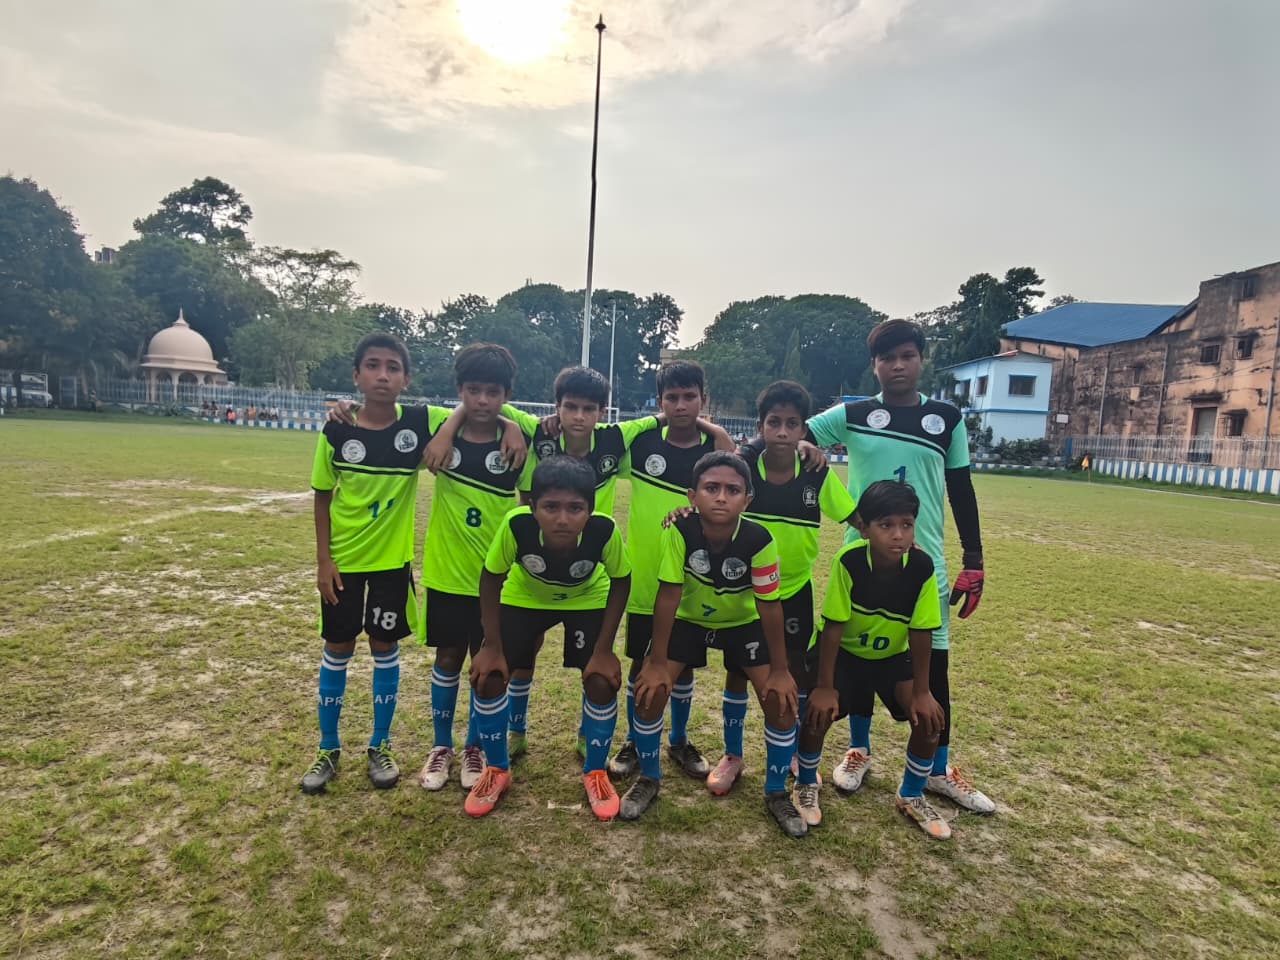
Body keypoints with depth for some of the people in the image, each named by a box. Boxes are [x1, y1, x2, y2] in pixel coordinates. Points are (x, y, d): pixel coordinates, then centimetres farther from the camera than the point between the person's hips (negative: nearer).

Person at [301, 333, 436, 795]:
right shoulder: (336, 432, -9)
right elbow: (323, 498, -1)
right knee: (337, 650, 11)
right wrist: (323, 560, -5)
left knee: (385, 648, 10)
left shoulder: (419, 424, -12)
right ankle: (329, 749, 28)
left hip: (392, 559, 0)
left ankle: (380, 747, 28)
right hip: (343, 560, 1)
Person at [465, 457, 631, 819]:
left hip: (588, 600, 0)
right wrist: (492, 645, -16)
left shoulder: (605, 530, -38)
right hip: (525, 597, 1)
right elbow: (491, 577, -17)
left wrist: (604, 649, -17)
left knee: (602, 681, -12)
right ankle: (497, 770, 17)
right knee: (487, 674, -8)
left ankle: (595, 773, 16)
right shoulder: (516, 524, -38)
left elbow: (620, 581, -17)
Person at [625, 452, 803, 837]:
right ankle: (649, 778, 14)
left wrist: (779, 670, -14)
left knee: (781, 698, -11)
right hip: (688, 619, 0)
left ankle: (776, 793, 13)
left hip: (743, 623, 0)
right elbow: (668, 594, -24)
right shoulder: (679, 531, -31)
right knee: (649, 688, -13)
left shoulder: (759, 540, -31)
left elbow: (769, 604, -21)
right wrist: (657, 661, -21)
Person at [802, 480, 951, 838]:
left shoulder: (922, 566, -24)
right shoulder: (849, 560, -30)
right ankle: (807, 783, 13)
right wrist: (825, 687, -21)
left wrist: (921, 691, -12)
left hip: (893, 655, 3)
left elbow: (921, 632, -15)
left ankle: (911, 797, 16)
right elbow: (833, 626, -24)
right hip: (844, 652, -2)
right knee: (819, 711, -20)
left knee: (929, 717, -12)